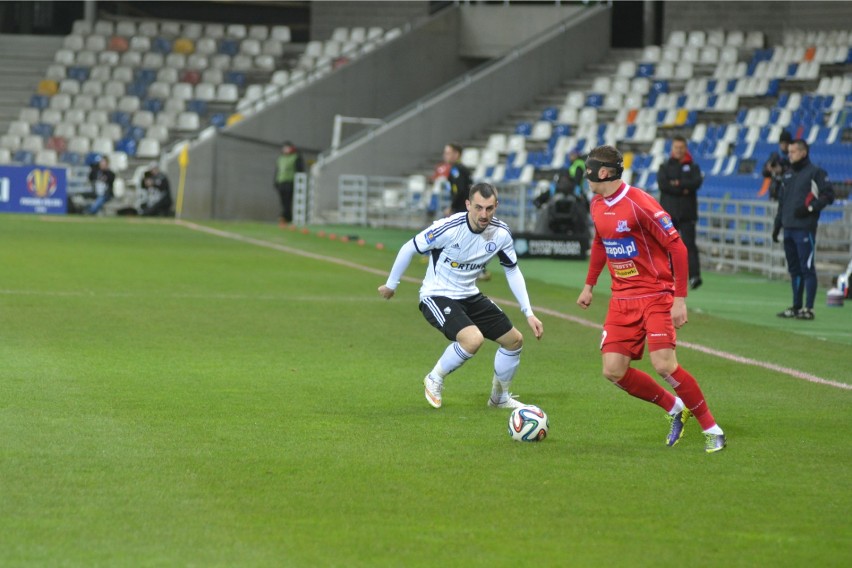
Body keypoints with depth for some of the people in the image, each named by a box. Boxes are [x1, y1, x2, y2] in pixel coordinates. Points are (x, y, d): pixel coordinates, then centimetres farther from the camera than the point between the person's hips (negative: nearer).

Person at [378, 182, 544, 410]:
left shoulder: (501, 233, -9)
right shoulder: (448, 228, -26)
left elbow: (513, 271, 5)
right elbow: (408, 249, -12)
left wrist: (529, 313, 0)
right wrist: (391, 285, -1)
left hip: (469, 296, 7)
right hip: (437, 296, -7)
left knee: (514, 340, 6)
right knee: (474, 339, -30)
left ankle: (499, 397, 30)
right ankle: (435, 379, -3)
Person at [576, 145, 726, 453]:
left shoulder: (639, 204, -19)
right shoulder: (597, 205, 6)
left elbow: (676, 246, -18)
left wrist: (680, 299, -20)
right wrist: (589, 285, 25)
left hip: (655, 295, -7)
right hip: (622, 298, 7)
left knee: (664, 364, -20)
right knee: (614, 371, -3)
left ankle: (712, 430, -5)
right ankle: (675, 409, 16)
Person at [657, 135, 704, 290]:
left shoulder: (693, 167, 10)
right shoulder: (665, 167, 10)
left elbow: (696, 182, -9)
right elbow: (662, 184, -8)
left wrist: (678, 184, -12)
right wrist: (683, 189, -12)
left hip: (687, 213, -1)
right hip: (669, 213, 1)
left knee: (689, 244, -13)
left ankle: (694, 276, -23)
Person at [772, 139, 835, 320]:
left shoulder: (815, 172, -3)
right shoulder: (788, 175, 19)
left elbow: (828, 196, -8)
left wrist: (810, 208, -17)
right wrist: (777, 225, 19)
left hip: (805, 228, -8)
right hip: (788, 228, 8)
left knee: (807, 268, -8)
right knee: (794, 269, 11)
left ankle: (808, 309, -9)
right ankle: (796, 307, 16)